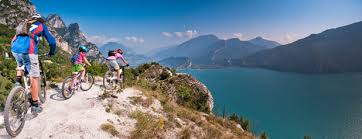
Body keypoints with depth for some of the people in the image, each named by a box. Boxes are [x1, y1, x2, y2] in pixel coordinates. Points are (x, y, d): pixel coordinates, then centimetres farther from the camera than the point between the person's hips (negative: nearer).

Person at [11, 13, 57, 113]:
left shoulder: (24, 24, 30)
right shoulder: (42, 26, 17)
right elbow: (52, 41, 16)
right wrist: (51, 53, 32)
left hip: (14, 48, 6)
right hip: (28, 50, -6)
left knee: (20, 65, 39)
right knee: (34, 77, 2)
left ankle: (18, 82, 16)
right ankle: (35, 106, 6)